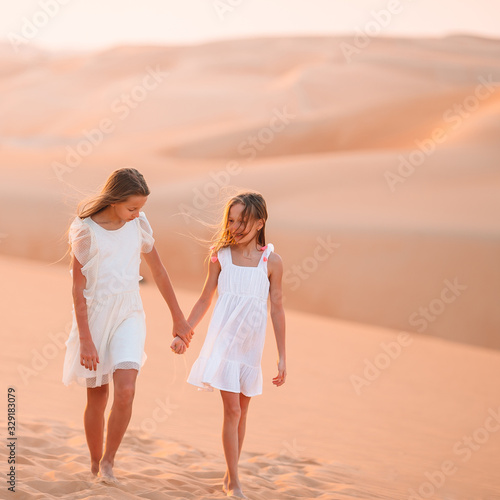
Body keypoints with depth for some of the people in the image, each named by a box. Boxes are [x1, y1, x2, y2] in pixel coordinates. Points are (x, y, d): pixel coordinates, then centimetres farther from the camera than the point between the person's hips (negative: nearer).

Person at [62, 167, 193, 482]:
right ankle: (95, 465, 26)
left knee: (125, 392, -16)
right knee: (97, 398, 7)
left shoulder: (138, 224, -1)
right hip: (95, 317, -2)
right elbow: (78, 289, -11)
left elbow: (158, 271, 10)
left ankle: (108, 461, 1)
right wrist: (85, 340, -14)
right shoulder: (86, 231, -12)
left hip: (129, 317, 2)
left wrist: (178, 317, 15)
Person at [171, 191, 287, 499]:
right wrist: (184, 335, 6)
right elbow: (205, 301, 9)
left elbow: (277, 310, 2)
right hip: (224, 339, -1)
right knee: (232, 409, -8)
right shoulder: (221, 256, 0)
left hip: (251, 344, 1)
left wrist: (282, 357, 2)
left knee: (241, 411, 11)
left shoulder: (271, 261, -2)